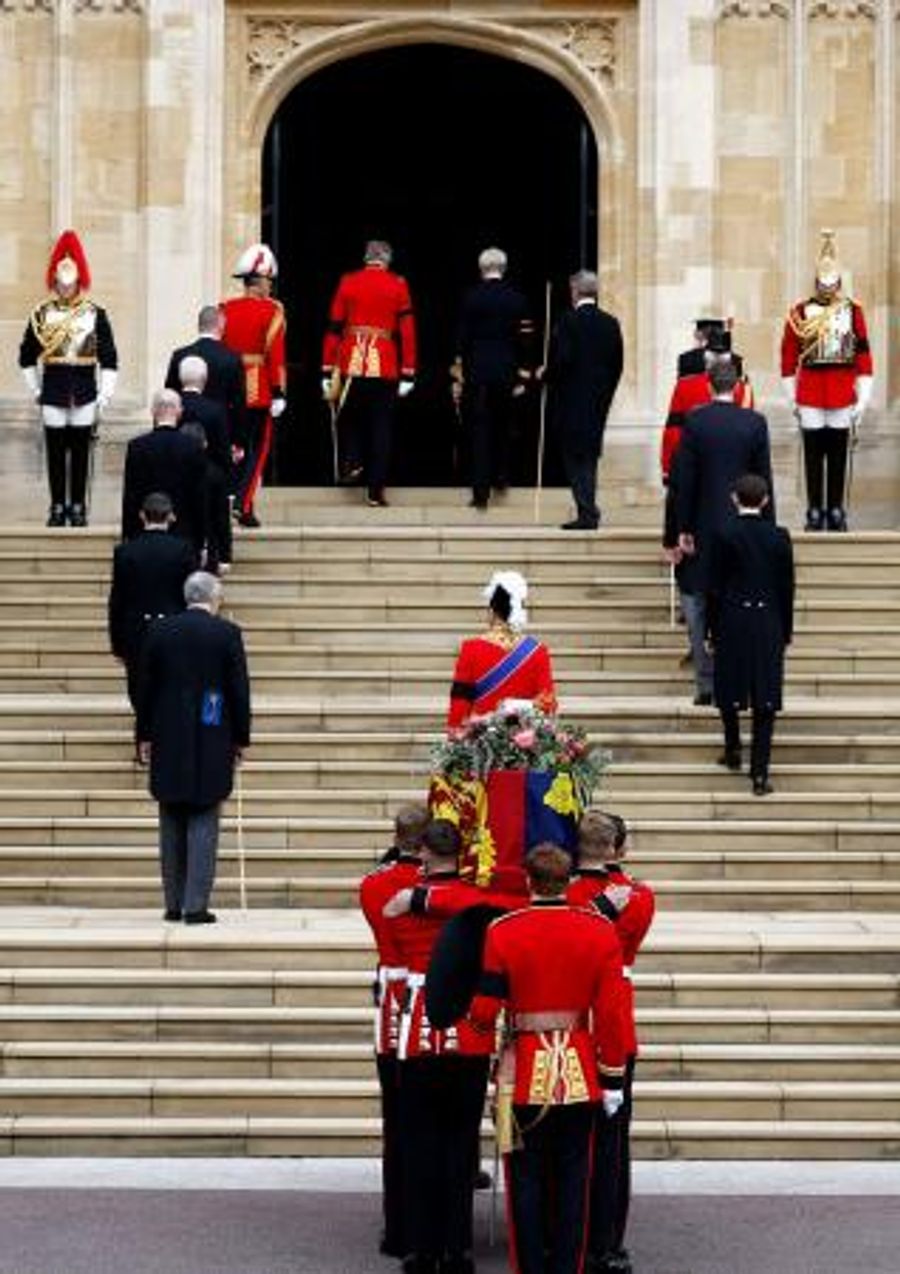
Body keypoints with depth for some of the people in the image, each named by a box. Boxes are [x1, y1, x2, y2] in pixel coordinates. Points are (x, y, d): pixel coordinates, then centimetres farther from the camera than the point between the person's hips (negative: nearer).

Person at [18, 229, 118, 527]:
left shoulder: (96, 315, 1)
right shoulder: (41, 314, 4)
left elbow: (109, 360, 0)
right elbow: (27, 358, 11)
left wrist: (104, 398, -4)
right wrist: (35, 390, 7)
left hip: (85, 393, -1)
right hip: (53, 392, 1)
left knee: (80, 452, 3)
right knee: (55, 452, 3)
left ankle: (78, 507, 11)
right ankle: (57, 507, 10)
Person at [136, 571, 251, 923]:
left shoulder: (159, 631, 1)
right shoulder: (227, 633, -6)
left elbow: (145, 687, 4)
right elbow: (239, 690, -4)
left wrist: (145, 736, 12)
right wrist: (241, 739, 5)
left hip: (168, 743, 2)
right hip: (211, 743, -2)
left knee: (172, 824, 11)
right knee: (203, 824, 1)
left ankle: (174, 903, 13)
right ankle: (196, 905, -3)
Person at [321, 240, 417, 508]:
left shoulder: (347, 282, 5)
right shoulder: (398, 285, 3)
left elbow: (334, 327, 5)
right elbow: (407, 330, 0)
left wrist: (328, 371, 8)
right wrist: (408, 374, 3)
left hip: (351, 363, 1)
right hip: (385, 366, -1)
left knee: (352, 418, 24)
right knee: (380, 428, 4)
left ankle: (352, 463, 6)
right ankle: (376, 491, 2)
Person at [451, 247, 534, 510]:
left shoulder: (471, 297, -6)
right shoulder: (517, 299, 0)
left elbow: (462, 338, -5)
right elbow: (525, 339, 0)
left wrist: (457, 377, 0)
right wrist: (523, 377, 6)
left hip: (477, 372, -2)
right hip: (507, 372, 2)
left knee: (479, 431, 0)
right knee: (503, 427, 21)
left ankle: (481, 492, -2)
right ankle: (501, 477, 25)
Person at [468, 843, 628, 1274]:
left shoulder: (502, 932, -8)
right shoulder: (600, 930, -3)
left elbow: (485, 1009, -6)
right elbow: (613, 1012, -5)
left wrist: (478, 1023, 18)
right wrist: (613, 1078, 2)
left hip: (525, 1073, -1)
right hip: (580, 1075, 1)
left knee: (527, 1181, 7)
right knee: (572, 1180, 9)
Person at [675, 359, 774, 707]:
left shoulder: (694, 421, -7)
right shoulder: (755, 423, -3)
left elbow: (683, 479, -6)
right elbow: (765, 479, 1)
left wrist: (682, 529, 0)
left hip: (704, 527, -2)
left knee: (696, 600, 6)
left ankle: (707, 684, 1)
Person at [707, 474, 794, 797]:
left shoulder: (724, 536, -8)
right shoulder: (779, 537, -2)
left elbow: (715, 588, -5)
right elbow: (787, 588, 3)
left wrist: (712, 630, 4)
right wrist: (786, 632, 12)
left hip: (732, 623, -1)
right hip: (769, 625, 1)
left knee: (729, 692, 19)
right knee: (765, 700, 3)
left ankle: (733, 751, 31)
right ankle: (759, 773, -1)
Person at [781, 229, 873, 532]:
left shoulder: (853, 311, 3)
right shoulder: (800, 312, 1)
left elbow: (863, 355, 4)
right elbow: (788, 355, 4)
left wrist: (863, 398, 0)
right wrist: (791, 397, 3)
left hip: (843, 396, 1)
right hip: (810, 397, -1)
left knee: (838, 454, 5)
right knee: (813, 454, 2)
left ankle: (836, 511, 12)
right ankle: (815, 512, 8)